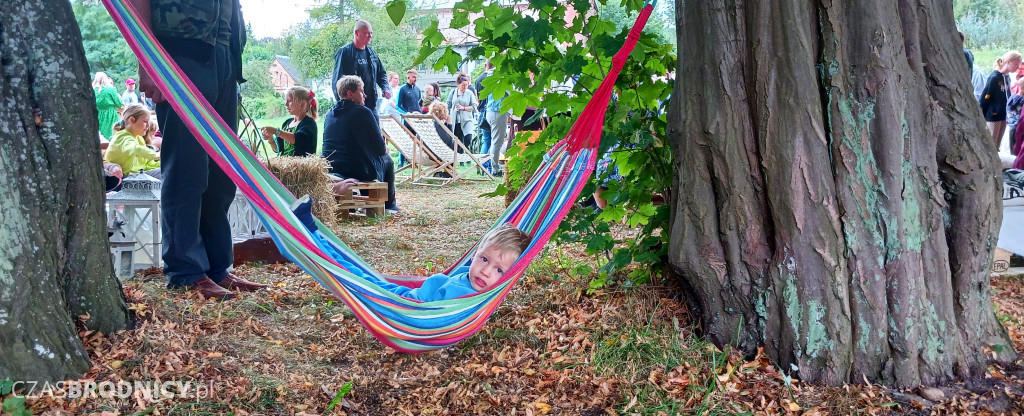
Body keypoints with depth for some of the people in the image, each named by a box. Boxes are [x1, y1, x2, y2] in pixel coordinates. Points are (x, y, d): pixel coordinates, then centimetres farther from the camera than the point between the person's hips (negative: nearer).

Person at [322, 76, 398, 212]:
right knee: (387, 160, 23)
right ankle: (389, 205, 31)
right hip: (360, 172, -7)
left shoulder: (329, 114, 9)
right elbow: (380, 148, -14)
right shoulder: (363, 112, -13)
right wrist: (385, 149, 11)